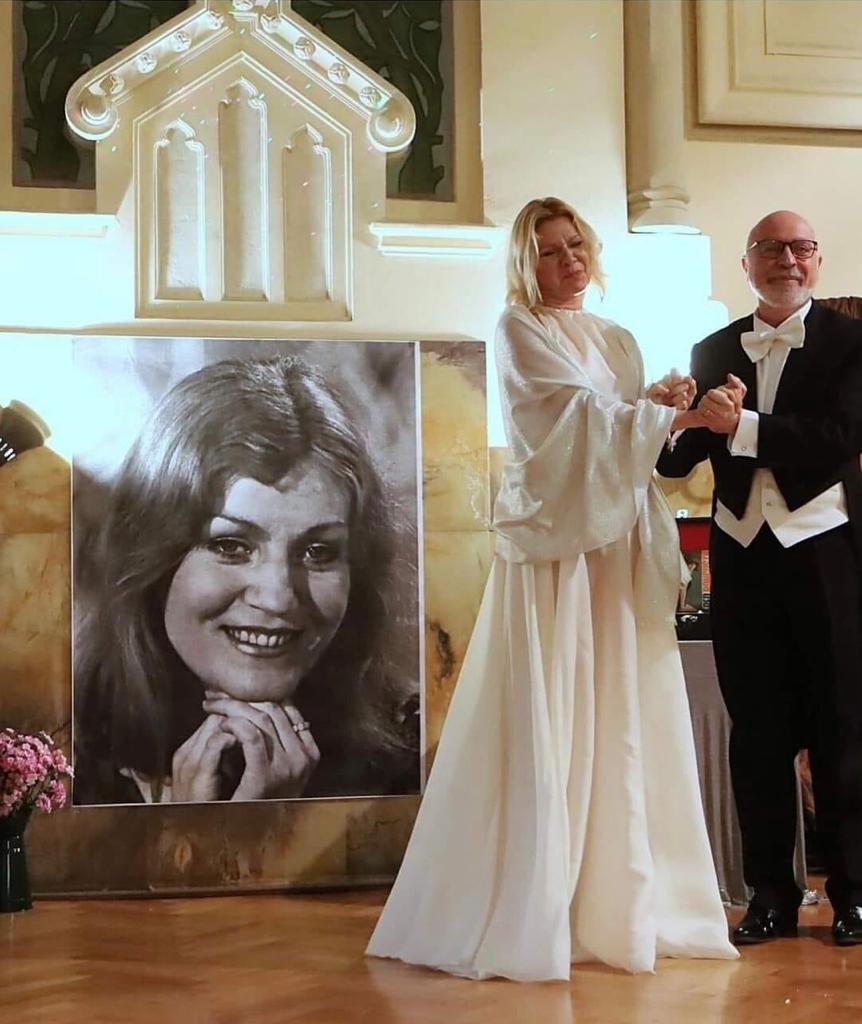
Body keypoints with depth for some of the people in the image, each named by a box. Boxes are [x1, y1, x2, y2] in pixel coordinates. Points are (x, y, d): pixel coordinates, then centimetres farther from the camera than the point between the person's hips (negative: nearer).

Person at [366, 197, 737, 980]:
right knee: (544, 727, -7)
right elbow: (582, 414, -9)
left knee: (623, 723, 6)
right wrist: (670, 413, -13)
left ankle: (622, 904, 15)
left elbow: (631, 439, 13)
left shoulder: (618, 340, 20)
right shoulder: (519, 329, 1)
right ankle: (527, 915, 1)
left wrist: (658, 407, -6)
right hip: (552, 539, -6)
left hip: (618, 541, 6)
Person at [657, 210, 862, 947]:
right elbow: (682, 456, 0)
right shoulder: (713, 352, 9)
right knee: (757, 732, 9)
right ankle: (772, 894, 20)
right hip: (743, 556, 3)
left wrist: (740, 425, -23)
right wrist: (685, 423, -22)